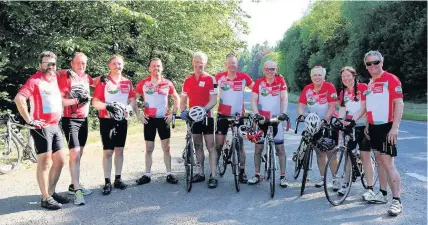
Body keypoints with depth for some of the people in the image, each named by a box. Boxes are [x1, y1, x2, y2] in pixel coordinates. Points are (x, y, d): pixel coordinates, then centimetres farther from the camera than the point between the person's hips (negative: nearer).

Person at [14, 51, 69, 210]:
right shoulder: (35, 80, -11)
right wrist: (29, 120, -20)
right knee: (45, 162, -2)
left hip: (55, 126, 8)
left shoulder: (56, 77, 10)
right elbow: (19, 98, -24)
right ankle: (45, 198, 7)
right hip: (42, 127, -8)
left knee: (60, 160, 12)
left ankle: (51, 192, 25)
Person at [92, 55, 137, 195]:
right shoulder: (103, 81, -3)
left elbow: (132, 100, 12)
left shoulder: (127, 82, 8)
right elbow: (95, 102, -6)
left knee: (119, 150, 11)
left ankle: (118, 179, 21)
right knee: (108, 151, -2)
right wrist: (107, 106, -23)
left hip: (122, 120, 4)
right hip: (107, 120, -4)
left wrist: (127, 107, -9)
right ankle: (107, 182, 6)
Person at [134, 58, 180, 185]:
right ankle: (147, 175, 15)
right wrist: (138, 114, -3)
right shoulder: (143, 83, -2)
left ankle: (169, 174, 12)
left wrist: (173, 113, 2)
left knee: (166, 148, 5)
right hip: (149, 119, 0)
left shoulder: (168, 83, 0)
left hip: (163, 119, 0)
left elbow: (176, 98, 11)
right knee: (149, 149, 7)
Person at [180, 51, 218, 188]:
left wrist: (203, 109, -28)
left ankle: (213, 176, 0)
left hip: (206, 116, -5)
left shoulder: (210, 79, -6)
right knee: (197, 146, 12)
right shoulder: (187, 80, 8)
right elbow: (183, 100, 10)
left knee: (210, 146, -3)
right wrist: (183, 111, -9)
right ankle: (201, 173, 22)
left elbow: (213, 100, -11)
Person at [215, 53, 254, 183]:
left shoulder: (244, 77, -6)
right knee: (218, 144, 2)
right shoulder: (219, 77, -3)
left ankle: (242, 172, 17)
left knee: (240, 144, 6)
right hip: (223, 114, 1)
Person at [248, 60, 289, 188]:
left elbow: (284, 98, -9)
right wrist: (256, 114, -22)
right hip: (261, 119, 1)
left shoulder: (280, 81, -2)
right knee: (258, 148, 7)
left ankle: (282, 176, 12)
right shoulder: (259, 82, -1)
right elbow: (253, 100, -7)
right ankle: (257, 175, 20)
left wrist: (283, 113, -23)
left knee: (280, 148, 2)